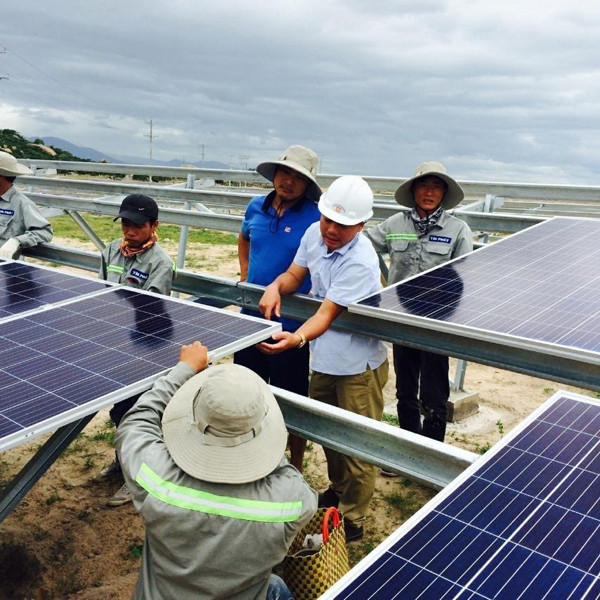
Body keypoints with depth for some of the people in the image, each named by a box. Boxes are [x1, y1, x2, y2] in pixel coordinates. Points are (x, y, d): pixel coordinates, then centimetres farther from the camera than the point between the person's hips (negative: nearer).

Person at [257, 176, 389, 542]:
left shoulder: (360, 262, -28)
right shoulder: (315, 234, -6)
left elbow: (327, 314, -31)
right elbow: (295, 275, 6)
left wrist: (297, 339, -48)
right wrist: (276, 287, -16)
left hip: (359, 364, -8)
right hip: (324, 359, 8)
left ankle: (353, 522, 23)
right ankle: (337, 491, 48)